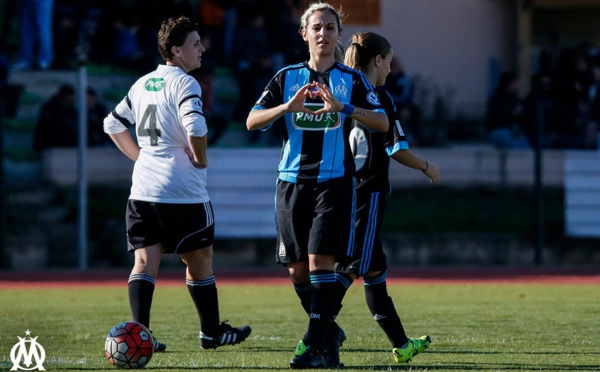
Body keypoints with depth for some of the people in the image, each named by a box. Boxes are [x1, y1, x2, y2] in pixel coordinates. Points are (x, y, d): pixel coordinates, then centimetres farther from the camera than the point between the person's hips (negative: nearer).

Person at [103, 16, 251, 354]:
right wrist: (201, 159, -10)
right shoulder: (185, 84, -11)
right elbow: (195, 128, -27)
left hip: (143, 192, 6)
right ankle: (212, 332, 20)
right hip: (182, 192, -6)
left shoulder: (142, 84, 13)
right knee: (200, 259, 9)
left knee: (145, 261, 0)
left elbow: (113, 124, 21)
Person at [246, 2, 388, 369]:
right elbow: (252, 121, 0)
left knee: (320, 261, -14)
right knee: (297, 270, 5)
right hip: (292, 182, 3)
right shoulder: (287, 77, 9)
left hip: (334, 182, -3)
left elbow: (382, 122, -9)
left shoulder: (352, 80, 4)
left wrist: (343, 107, -24)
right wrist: (288, 106, -18)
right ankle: (329, 333, 25)